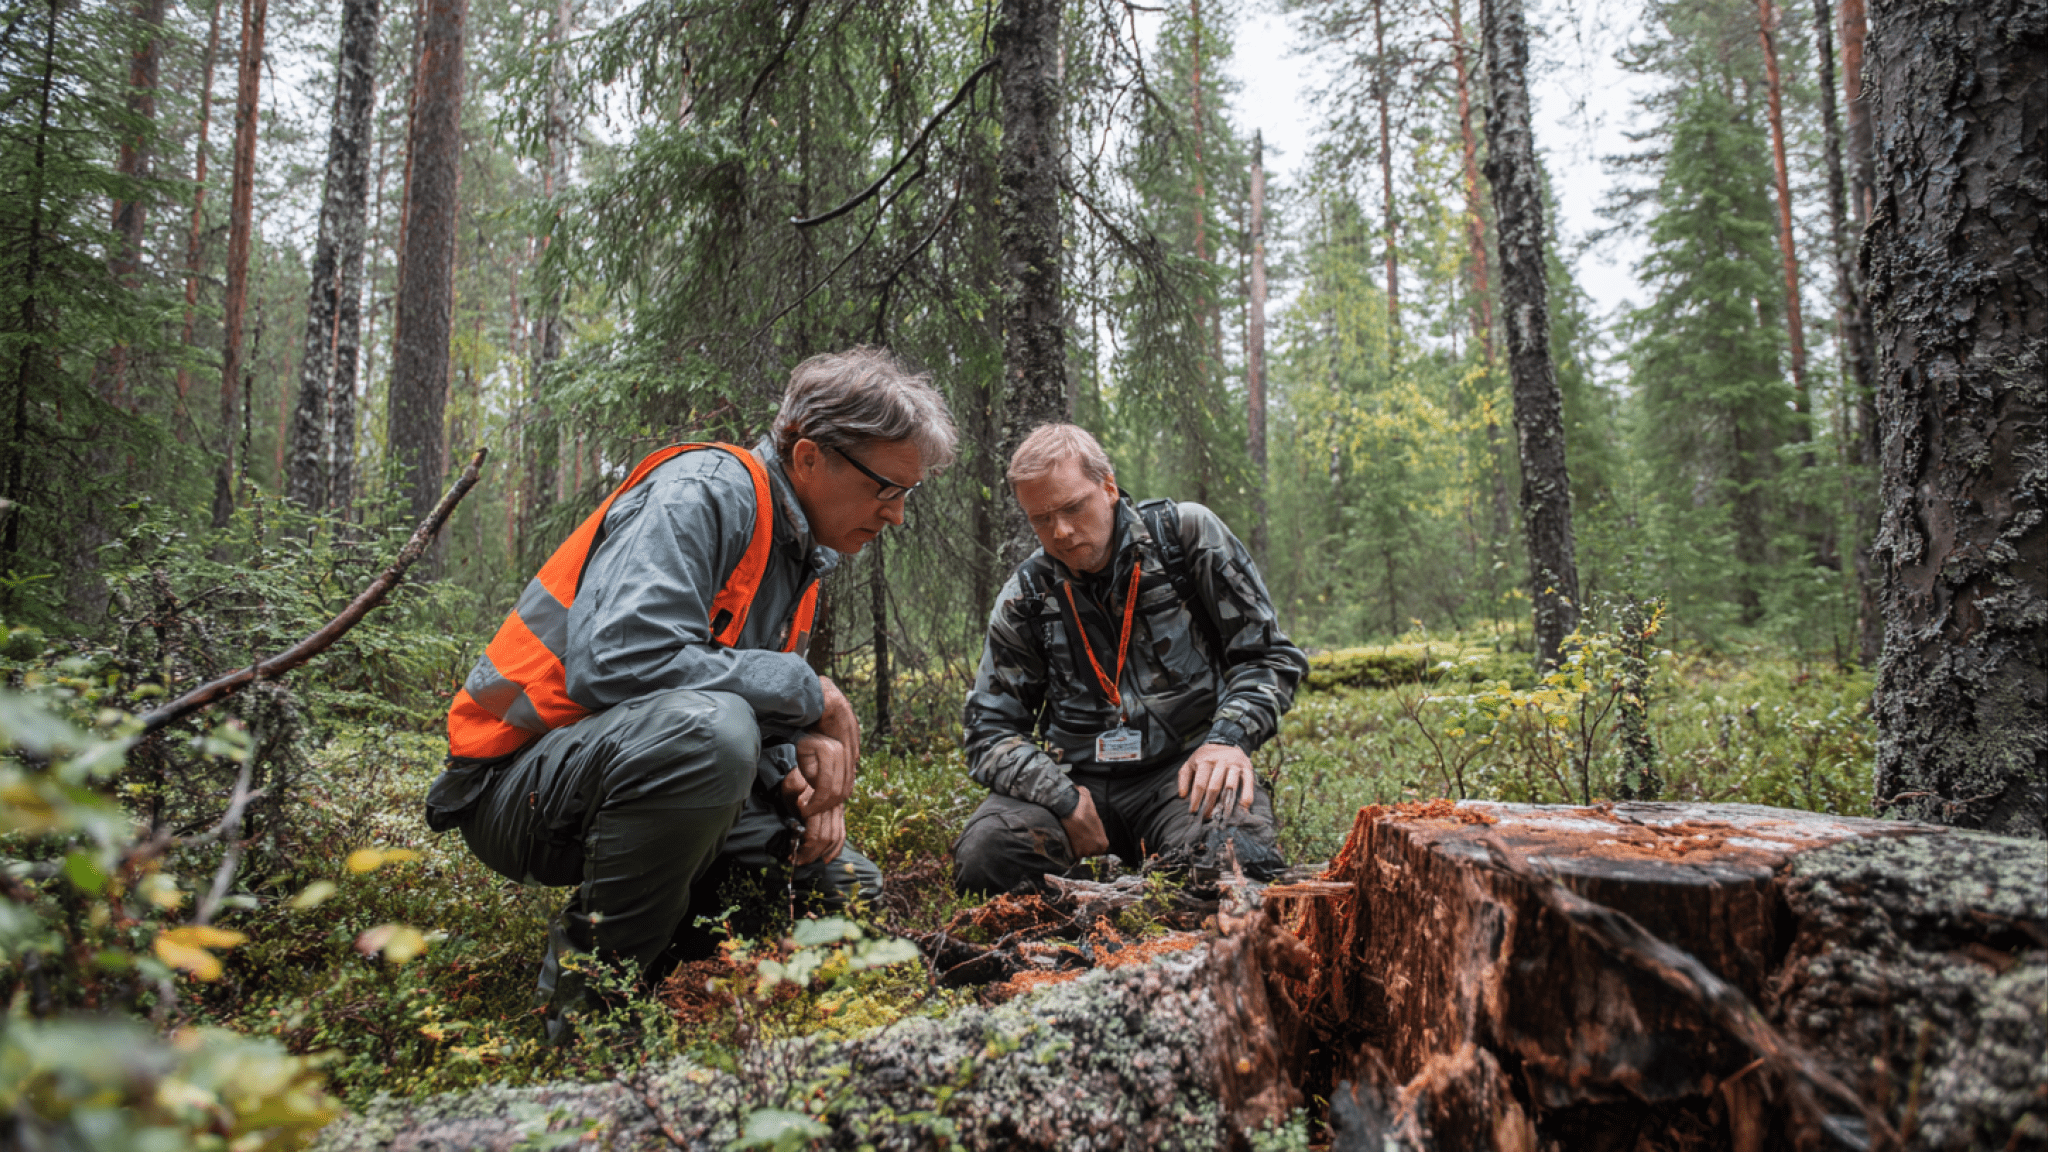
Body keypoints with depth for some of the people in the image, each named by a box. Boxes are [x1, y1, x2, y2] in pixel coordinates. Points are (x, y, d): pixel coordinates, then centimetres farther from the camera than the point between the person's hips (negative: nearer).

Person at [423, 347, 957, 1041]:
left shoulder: (799, 549, 10)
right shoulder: (704, 491, -19)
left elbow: (765, 704, 14)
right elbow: (618, 661, -34)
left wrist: (800, 761, -11)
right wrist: (809, 693, -24)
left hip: (648, 772, 8)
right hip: (519, 785, -8)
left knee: (847, 888, 3)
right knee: (707, 725, -39)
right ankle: (592, 971, -16)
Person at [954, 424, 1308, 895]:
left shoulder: (1186, 533, 1)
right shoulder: (1024, 596, 6)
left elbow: (1268, 655, 4)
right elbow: (991, 733, 6)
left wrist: (1228, 738, -15)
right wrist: (1062, 796, -13)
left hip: (1186, 766, -2)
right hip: (1078, 781, 2)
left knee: (1233, 856, -35)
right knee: (981, 855, -26)